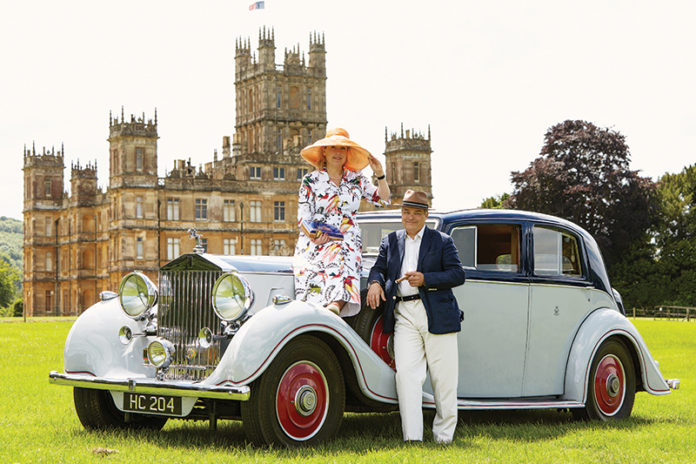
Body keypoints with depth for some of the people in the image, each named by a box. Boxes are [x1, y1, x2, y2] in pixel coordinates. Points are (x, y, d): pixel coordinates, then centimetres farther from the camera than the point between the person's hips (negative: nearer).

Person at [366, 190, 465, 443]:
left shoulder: (442, 241, 8)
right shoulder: (390, 241, 19)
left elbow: (458, 275, -1)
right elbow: (379, 268, 14)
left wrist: (425, 279, -14)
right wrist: (375, 282, -10)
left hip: (437, 315, -2)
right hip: (404, 316, 2)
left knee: (443, 376, 1)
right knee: (406, 373, -10)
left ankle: (443, 436, 13)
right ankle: (412, 438, -12)